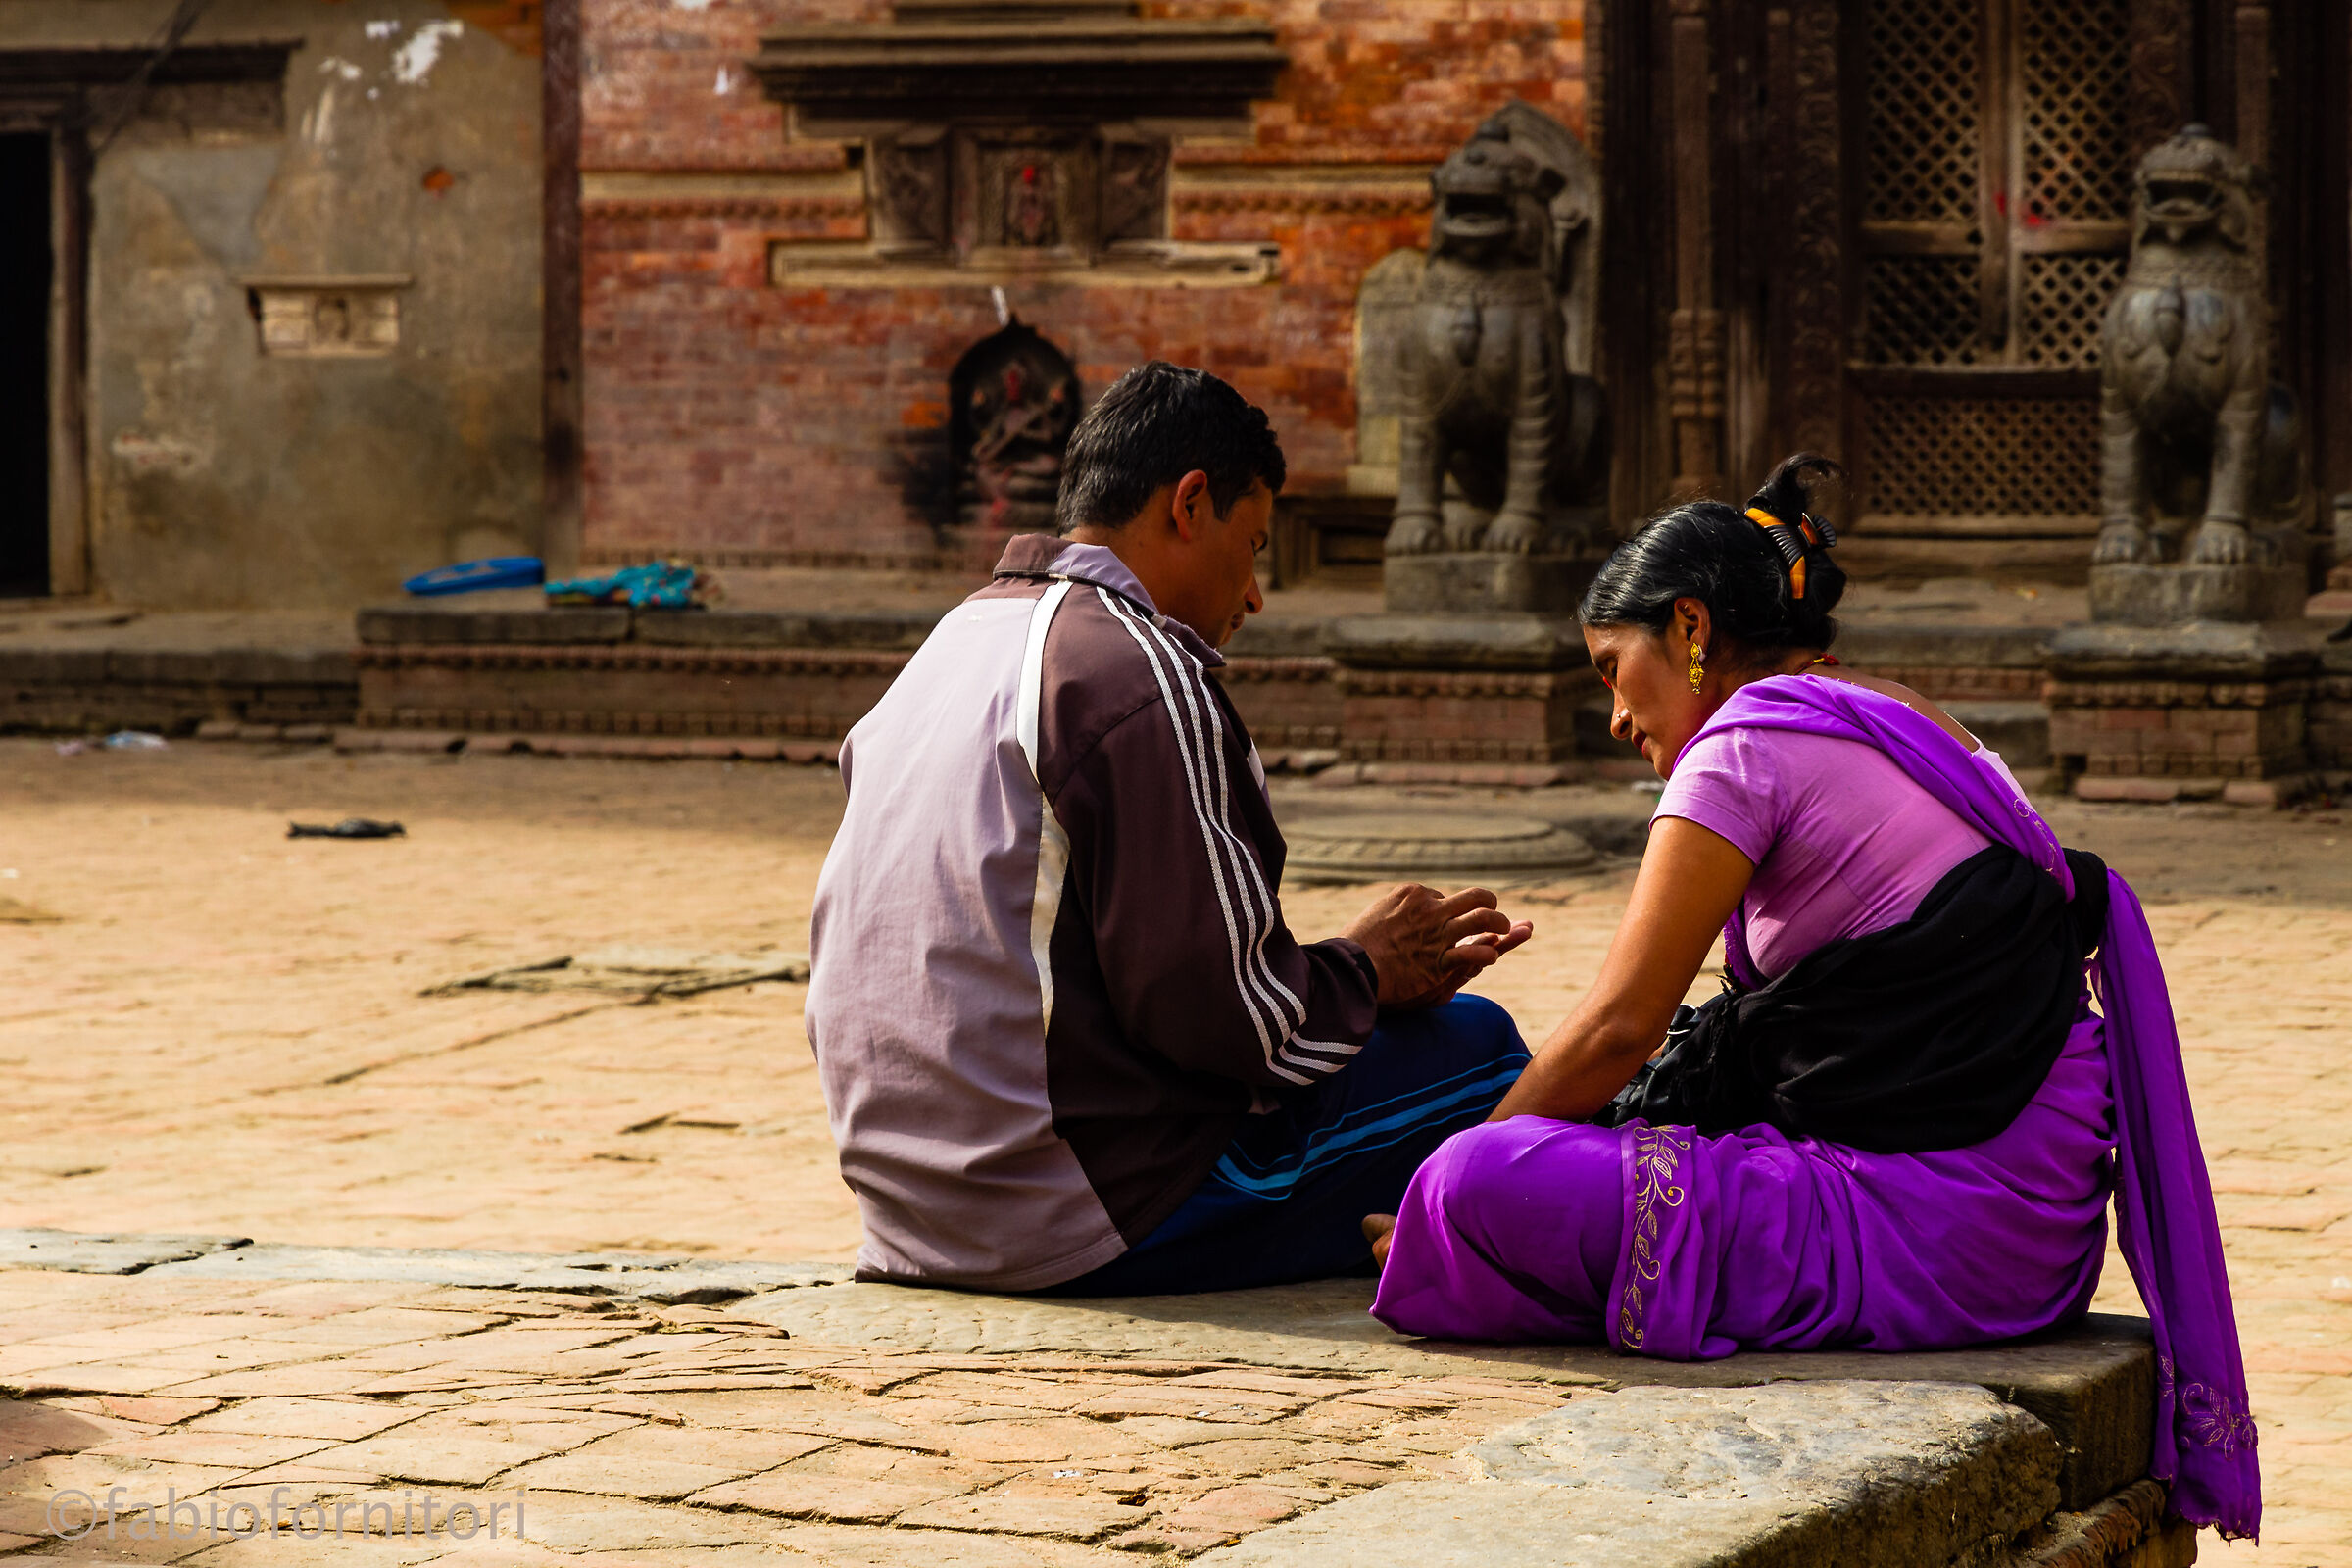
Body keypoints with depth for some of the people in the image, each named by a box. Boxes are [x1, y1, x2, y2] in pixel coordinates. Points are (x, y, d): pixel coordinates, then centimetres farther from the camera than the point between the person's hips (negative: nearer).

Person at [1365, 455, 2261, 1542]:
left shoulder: (1750, 739, -7)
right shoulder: (1902, 731, 22)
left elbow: (1615, 1031, -9)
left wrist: (1442, 1198, 2)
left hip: (1939, 1232, -10)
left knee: (1482, 1183, -18)